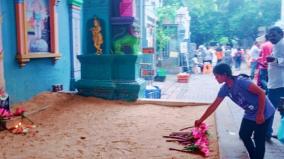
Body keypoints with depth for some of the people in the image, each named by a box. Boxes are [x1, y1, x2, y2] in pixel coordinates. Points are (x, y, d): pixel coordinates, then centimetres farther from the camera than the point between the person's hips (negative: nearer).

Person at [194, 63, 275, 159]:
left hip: (264, 112, -8)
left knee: (259, 139, -1)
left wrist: (260, 114, -24)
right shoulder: (225, 89, -3)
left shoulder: (241, 81, -27)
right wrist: (200, 120, 6)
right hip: (250, 114, 8)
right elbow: (214, 106, 3)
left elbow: (261, 93, -26)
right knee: (243, 135, 14)